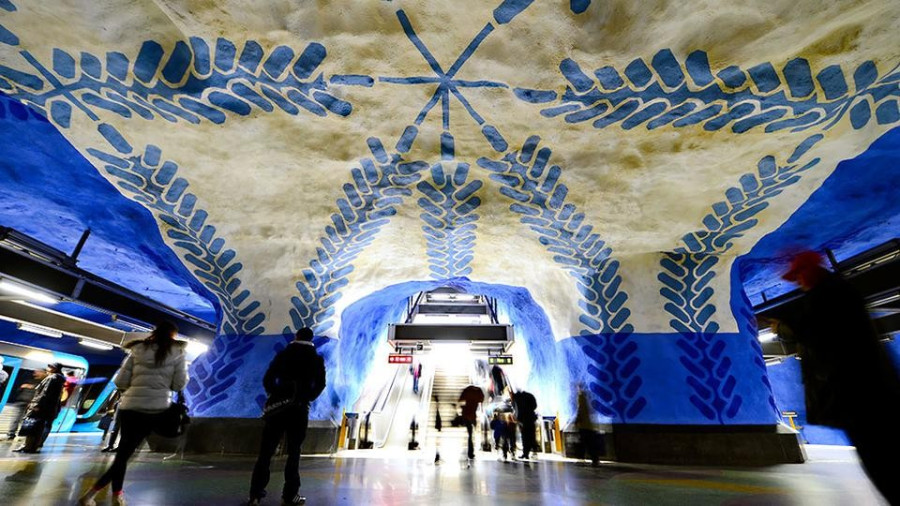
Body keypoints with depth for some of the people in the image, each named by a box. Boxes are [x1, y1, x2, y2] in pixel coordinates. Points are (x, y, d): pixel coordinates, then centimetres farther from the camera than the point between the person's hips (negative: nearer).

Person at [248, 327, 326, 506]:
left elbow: (267, 379, 1)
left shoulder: (283, 355, 5)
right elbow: (320, 384, -5)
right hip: (299, 409, -1)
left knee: (266, 451, 10)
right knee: (294, 452, 6)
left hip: (277, 407, 2)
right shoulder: (316, 359, 1)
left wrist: (275, 396, 14)